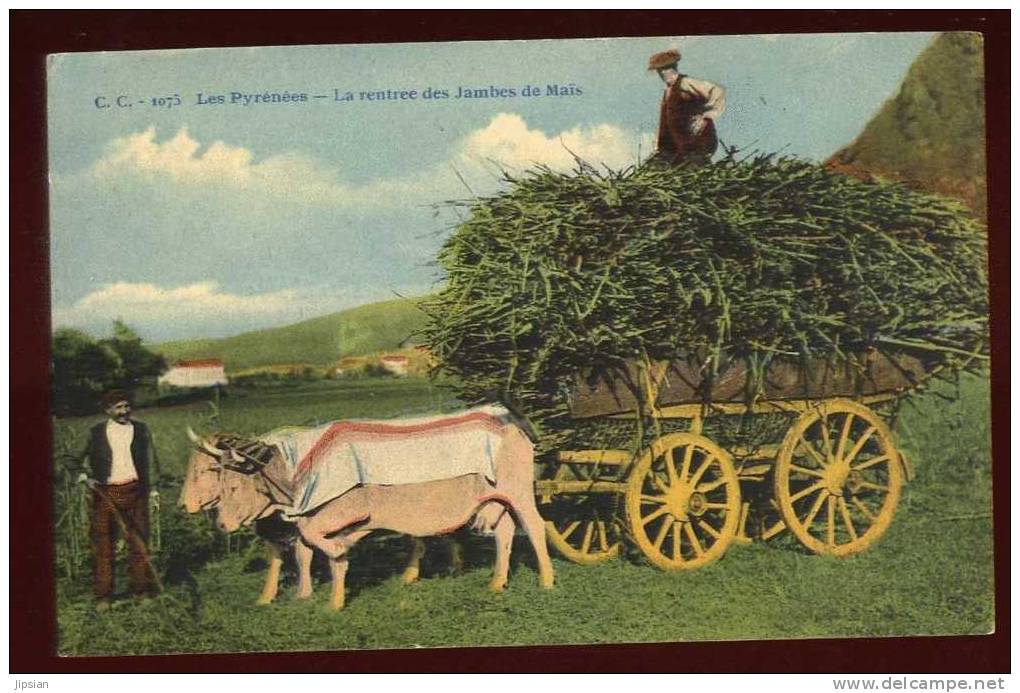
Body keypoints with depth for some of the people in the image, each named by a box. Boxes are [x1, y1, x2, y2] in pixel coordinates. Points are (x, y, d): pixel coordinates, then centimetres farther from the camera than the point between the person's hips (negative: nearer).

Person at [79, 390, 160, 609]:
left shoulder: (141, 430, 9)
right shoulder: (96, 433, 6)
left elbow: (151, 460, 10)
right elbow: (82, 458, 11)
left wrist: (153, 489, 5)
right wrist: (84, 475, -9)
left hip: (135, 490, 1)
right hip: (105, 493, -1)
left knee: (139, 541, 5)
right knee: (103, 543, -1)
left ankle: (141, 588, 16)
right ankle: (102, 595, 5)